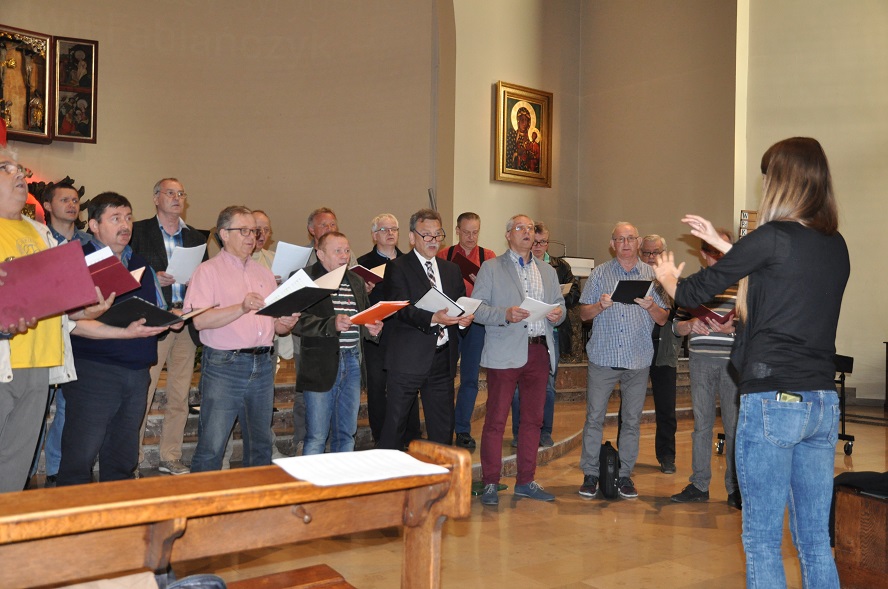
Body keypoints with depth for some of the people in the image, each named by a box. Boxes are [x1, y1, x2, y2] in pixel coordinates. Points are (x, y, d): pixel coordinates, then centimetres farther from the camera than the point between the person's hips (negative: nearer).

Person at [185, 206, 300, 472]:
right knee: (211, 447, -4)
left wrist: (286, 324, -4)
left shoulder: (264, 274, 17)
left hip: (263, 365, 6)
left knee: (261, 445, 13)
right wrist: (241, 308, -23)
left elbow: (276, 325, 19)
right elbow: (199, 320, -14)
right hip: (224, 366, -5)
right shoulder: (208, 271, 0)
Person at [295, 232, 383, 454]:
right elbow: (299, 321, -14)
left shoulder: (356, 281, 17)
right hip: (321, 366, -6)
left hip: (353, 361, 6)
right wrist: (332, 324, -27)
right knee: (316, 437, 0)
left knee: (346, 434, 13)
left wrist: (372, 328, 2)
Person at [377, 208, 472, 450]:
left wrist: (465, 318, -9)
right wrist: (433, 318, -29)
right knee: (395, 423, 4)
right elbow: (401, 309, -14)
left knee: (443, 428, 13)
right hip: (408, 359, -5)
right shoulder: (398, 267, -3)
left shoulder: (452, 270, 16)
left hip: (443, 358, 5)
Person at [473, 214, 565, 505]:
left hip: (539, 351, 5)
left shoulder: (548, 271, 19)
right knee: (496, 419, -2)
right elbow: (477, 308, -4)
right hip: (505, 353, -5)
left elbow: (559, 304, 18)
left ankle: (526, 481, 21)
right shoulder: (491, 268, 3)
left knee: (533, 419, 10)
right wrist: (505, 314, -19)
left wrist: (558, 313, -5)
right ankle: (490, 483, 7)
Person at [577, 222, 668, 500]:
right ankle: (590, 474, 12)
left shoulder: (652, 275, 8)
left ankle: (625, 475, 18)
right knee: (594, 417, 1)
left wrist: (650, 305, -14)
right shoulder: (600, 273, 7)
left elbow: (663, 320, 6)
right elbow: (583, 313, 4)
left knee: (632, 420, 7)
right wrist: (601, 305, -15)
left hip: (638, 360, 1)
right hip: (603, 357, -1)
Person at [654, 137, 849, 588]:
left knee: (762, 541, 4)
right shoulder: (836, 247, 8)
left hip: (771, 401, -7)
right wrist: (720, 243, 32)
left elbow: (693, 293, -5)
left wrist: (667, 277, 17)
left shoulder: (772, 238, -11)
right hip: (824, 403, 7)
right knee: (816, 541, 15)